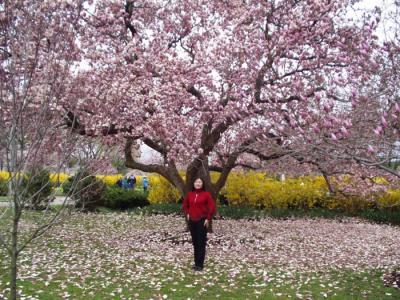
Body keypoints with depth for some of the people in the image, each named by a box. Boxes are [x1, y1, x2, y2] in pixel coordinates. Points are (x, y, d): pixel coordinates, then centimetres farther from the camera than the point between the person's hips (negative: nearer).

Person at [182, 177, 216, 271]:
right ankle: (196, 262, 22)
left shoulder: (206, 194, -8)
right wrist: (187, 214, 8)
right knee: (195, 242, 11)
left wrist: (208, 219, -8)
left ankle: (200, 264, 5)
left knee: (201, 243, -1)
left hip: (202, 221, -4)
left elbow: (212, 207, -8)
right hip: (192, 221, 4)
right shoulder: (189, 194, 3)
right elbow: (184, 205, 19)